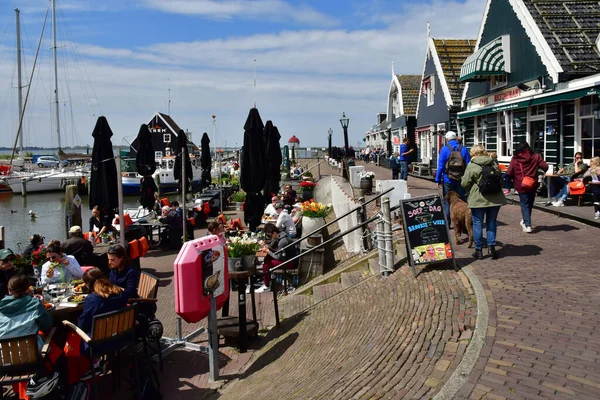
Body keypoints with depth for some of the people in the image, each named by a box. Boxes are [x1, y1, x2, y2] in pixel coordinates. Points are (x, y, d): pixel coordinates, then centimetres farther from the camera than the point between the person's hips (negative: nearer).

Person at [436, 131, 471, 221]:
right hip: (461, 180, 3)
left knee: (446, 201, 6)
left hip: (448, 180, -2)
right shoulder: (463, 149, 2)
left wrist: (438, 180, -4)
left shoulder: (444, 149, -6)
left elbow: (440, 166, -9)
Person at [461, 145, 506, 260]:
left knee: (478, 224, 5)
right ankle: (491, 247, 12)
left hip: (478, 199, -4)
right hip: (495, 198, 4)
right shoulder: (493, 163, 7)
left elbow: (464, 183, -10)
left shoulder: (471, 166, -9)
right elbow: (500, 178, 17)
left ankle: (478, 250, 9)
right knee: (491, 223, 13)